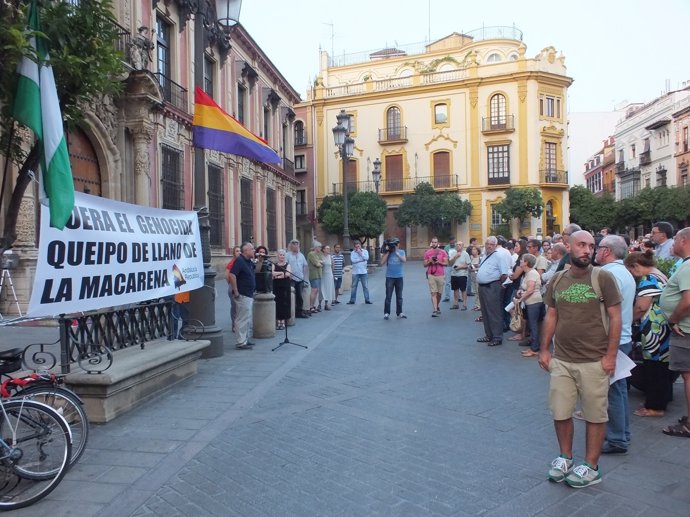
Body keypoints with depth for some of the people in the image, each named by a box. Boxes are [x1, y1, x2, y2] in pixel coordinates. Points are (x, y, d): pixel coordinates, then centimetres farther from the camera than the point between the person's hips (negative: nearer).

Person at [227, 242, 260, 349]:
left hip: (249, 295, 10)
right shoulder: (239, 261, -16)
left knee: (247, 319, 16)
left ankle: (245, 340, 26)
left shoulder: (249, 261, 12)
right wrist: (236, 292, -22)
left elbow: (256, 270, 25)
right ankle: (241, 343, -1)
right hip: (243, 295, -10)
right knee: (243, 319, -6)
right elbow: (232, 276, -24)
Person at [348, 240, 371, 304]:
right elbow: (353, 260, -14)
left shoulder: (365, 251, 5)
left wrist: (360, 252, -10)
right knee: (354, 287, 3)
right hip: (355, 272, -1)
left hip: (364, 272, 1)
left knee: (365, 286, 5)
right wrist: (362, 259, -12)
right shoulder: (352, 253, 1)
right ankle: (352, 300, 8)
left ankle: (367, 300, 12)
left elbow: (366, 258, -13)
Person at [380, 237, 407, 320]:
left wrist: (396, 252, -17)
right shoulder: (387, 252, 1)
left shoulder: (401, 252, 5)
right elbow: (382, 262, -10)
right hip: (389, 277, -2)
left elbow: (404, 260, -13)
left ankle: (399, 313, 15)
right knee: (388, 297, -2)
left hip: (399, 277, 2)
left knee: (399, 297, 8)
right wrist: (387, 252, -12)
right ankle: (386, 313, 4)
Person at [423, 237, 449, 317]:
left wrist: (439, 262, -13)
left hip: (440, 275, 1)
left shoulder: (443, 252, 4)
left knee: (439, 293, 9)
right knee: (433, 293, -8)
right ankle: (435, 310, -11)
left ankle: (437, 307, 32)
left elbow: (446, 263, 3)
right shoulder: (427, 252, 4)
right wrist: (430, 261, -11)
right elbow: (425, 265, 8)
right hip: (431, 275, -1)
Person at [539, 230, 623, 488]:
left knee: (595, 416, 9)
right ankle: (565, 457, 33)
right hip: (561, 360, 4)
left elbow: (615, 317, -7)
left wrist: (611, 355, -11)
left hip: (594, 361, -4)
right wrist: (544, 350, 8)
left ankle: (591, 467, 25)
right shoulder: (557, 280, 5)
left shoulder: (603, 278, -7)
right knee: (560, 413, 12)